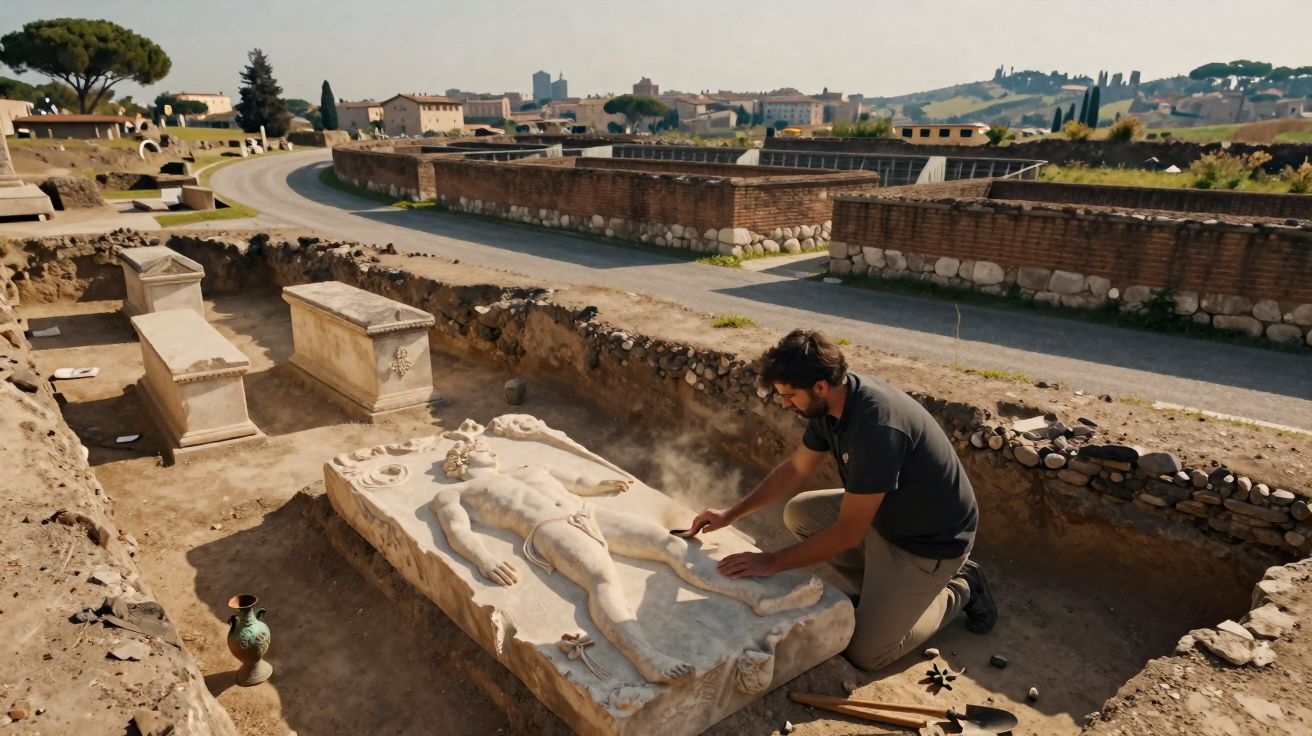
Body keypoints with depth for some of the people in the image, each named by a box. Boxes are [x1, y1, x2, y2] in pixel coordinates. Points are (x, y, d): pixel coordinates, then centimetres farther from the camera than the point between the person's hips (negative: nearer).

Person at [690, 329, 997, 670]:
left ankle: (958, 590, 13)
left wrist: (772, 562, -23)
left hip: (932, 540, -8)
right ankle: (875, 590, 14)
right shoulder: (830, 402, -10)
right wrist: (730, 515, 1)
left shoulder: (877, 426, -37)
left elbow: (848, 532, -31)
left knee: (867, 653, -5)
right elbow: (794, 469, 4)